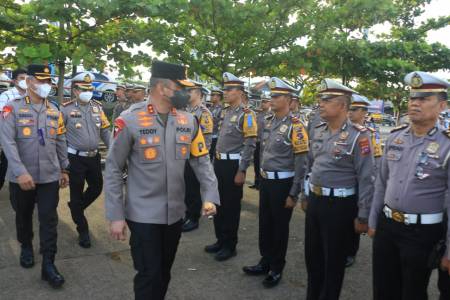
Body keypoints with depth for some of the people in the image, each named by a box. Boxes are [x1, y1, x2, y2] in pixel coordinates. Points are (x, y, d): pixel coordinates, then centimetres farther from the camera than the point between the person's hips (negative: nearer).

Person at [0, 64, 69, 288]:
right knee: (23, 216, 18)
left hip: (50, 177, 2)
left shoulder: (54, 111, 6)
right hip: (21, 177, -2)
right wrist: (20, 172, -25)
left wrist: (64, 169, 12)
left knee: (49, 219, 1)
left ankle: (48, 264, 8)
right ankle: (26, 247, 43)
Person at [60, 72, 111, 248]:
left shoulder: (97, 107, 6)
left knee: (97, 187, 15)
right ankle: (83, 230, 19)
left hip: (94, 156, 5)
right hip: (75, 158, -5)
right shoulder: (66, 109, -9)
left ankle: (76, 208, 43)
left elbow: (105, 131, 10)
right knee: (77, 193, 6)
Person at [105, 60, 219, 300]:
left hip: (175, 214, 5)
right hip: (143, 215, -4)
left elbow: (201, 161, 5)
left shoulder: (188, 121, -1)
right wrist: (116, 216, -10)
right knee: (149, 275, 4)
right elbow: (113, 170, -9)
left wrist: (210, 197, -7)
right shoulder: (129, 121, -13)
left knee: (164, 272, 20)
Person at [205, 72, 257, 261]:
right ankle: (220, 240, 30)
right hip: (219, 163, 8)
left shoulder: (246, 114, -12)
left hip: (233, 165, -8)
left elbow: (250, 145, -17)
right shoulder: (226, 112, 13)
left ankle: (230, 246, 16)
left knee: (231, 206, 3)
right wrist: (215, 162, 18)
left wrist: (241, 171, -19)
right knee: (218, 203, 15)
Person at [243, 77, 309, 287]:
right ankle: (265, 262, 34)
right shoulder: (267, 122, 6)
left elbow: (301, 164, -16)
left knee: (280, 227, 8)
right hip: (265, 182, 6)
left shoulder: (295, 126, -15)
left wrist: (294, 194, -16)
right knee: (265, 224, 17)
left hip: (283, 184, -6)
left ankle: (276, 269, 25)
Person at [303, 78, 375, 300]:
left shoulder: (358, 136, -16)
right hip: (315, 201, 7)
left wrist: (363, 216, -14)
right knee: (312, 255, 18)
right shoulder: (318, 131, 5)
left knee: (333, 259, 10)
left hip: (340, 205, -6)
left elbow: (366, 179, -16)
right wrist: (306, 197, 19)